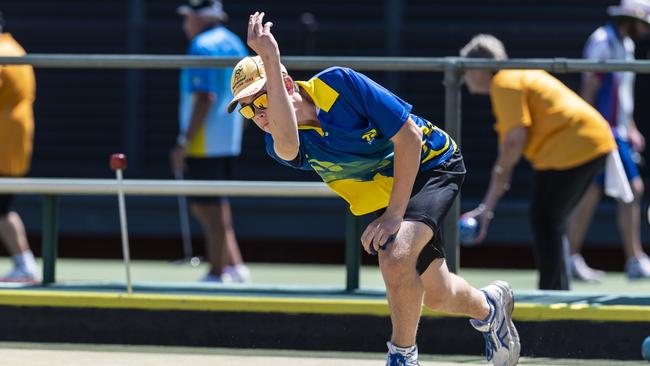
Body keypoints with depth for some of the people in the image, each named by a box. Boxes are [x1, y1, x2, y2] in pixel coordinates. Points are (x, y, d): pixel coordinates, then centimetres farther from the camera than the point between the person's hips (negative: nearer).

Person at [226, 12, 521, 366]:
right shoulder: (280, 145, -17)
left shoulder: (338, 84, -26)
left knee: (395, 258, -29)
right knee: (435, 294, 10)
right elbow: (287, 141, -45)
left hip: (432, 163, -6)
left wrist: (395, 214, -25)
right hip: (381, 193, 6)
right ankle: (489, 307, 44)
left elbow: (409, 137, -22)